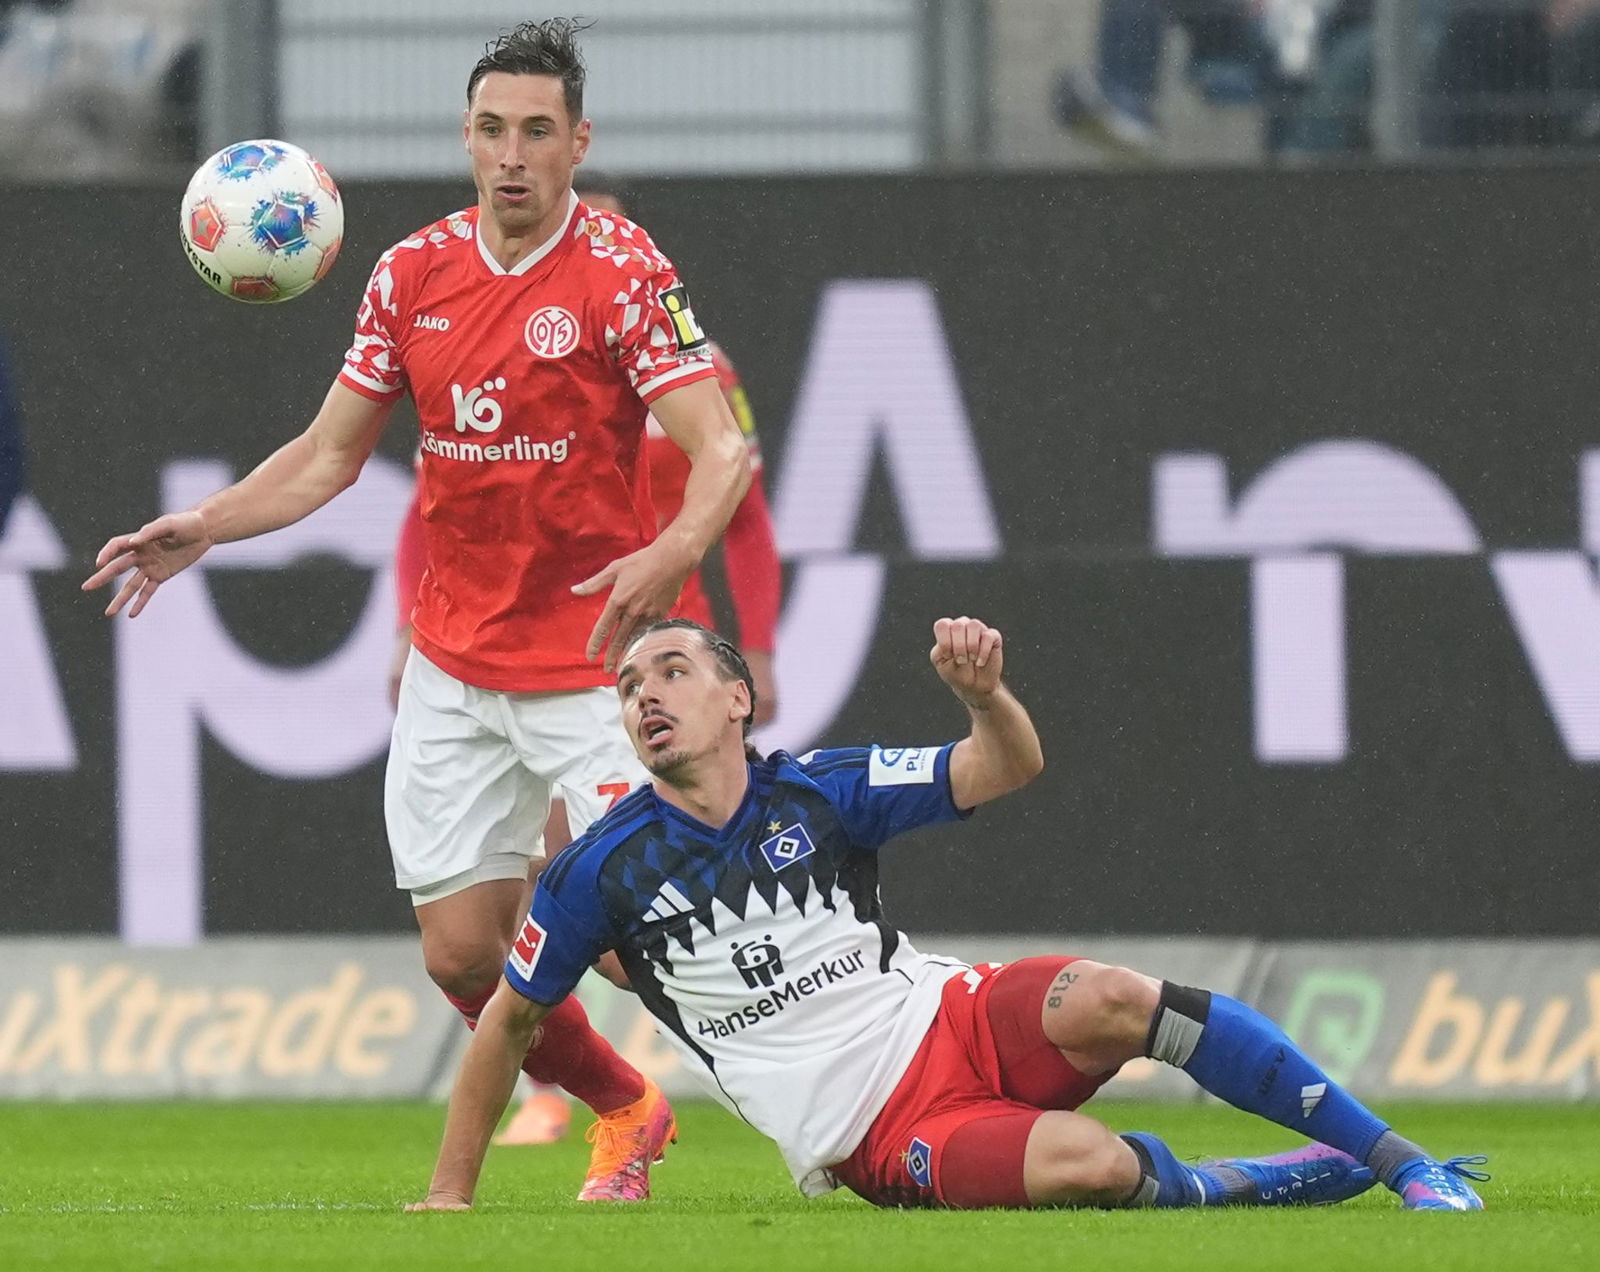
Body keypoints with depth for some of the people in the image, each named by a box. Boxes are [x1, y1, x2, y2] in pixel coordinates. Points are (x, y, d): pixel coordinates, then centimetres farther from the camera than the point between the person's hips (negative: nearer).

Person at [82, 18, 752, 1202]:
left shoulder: (623, 273, -11)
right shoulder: (414, 274, 4)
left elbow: (722, 452, -19)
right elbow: (332, 451, 13)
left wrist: (671, 554, -39)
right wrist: (204, 526, 0)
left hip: (593, 656, -5)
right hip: (455, 663, 5)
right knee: (463, 949, 4)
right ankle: (626, 1109, 30)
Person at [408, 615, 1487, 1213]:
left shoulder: (819, 793, 3)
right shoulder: (601, 873, -1)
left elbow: (1008, 770, 2)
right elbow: (510, 1019, 11)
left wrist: (984, 693, -21)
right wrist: (450, 1194, 11)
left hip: (957, 1025, 2)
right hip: (880, 1143, -2)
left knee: (1100, 999, -32)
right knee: (1082, 1165, -34)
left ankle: (1403, 1159, -23)